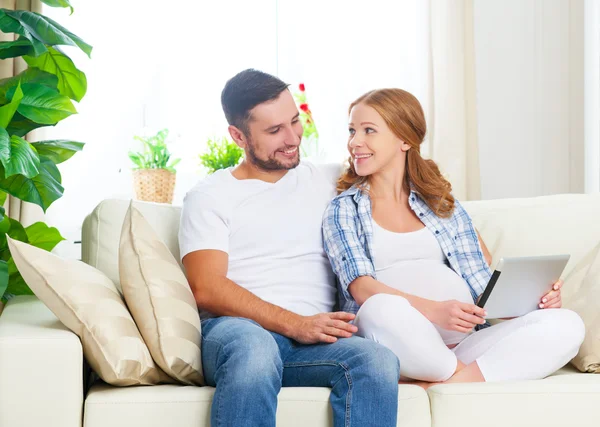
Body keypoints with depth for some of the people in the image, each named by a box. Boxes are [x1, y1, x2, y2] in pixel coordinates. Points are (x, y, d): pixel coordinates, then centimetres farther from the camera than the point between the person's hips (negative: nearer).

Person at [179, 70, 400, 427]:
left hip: (314, 339, 3)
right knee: (254, 347, -40)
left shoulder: (326, 182, 21)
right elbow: (207, 289, -3)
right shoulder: (209, 197, 10)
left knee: (378, 360, -32)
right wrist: (296, 324, -14)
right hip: (237, 330, -3)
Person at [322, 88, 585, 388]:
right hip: (400, 348, -4)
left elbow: (488, 277, 17)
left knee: (566, 325, -20)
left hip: (464, 344, 4)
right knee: (382, 308, -38)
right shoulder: (343, 210, 12)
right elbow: (361, 287, -5)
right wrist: (435, 310, -23)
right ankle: (464, 375, -18)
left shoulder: (442, 203, 22)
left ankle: (451, 384, -27)